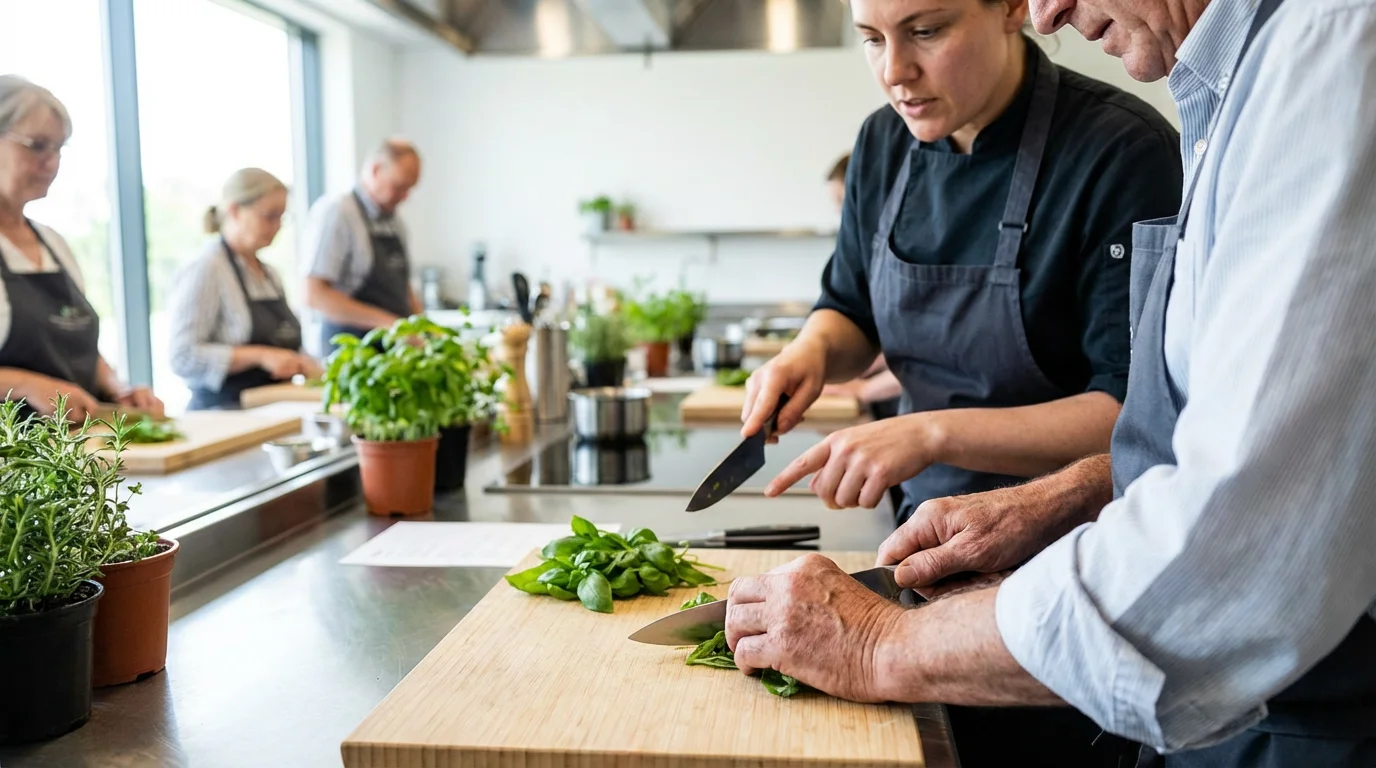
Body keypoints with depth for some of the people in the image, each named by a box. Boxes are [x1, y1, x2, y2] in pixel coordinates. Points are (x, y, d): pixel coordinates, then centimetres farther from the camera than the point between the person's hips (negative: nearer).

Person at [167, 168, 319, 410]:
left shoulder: (269, 274, 16)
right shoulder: (206, 270, -7)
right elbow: (183, 358, -15)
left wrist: (299, 363, 6)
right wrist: (259, 355, -20)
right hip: (221, 413, -7)